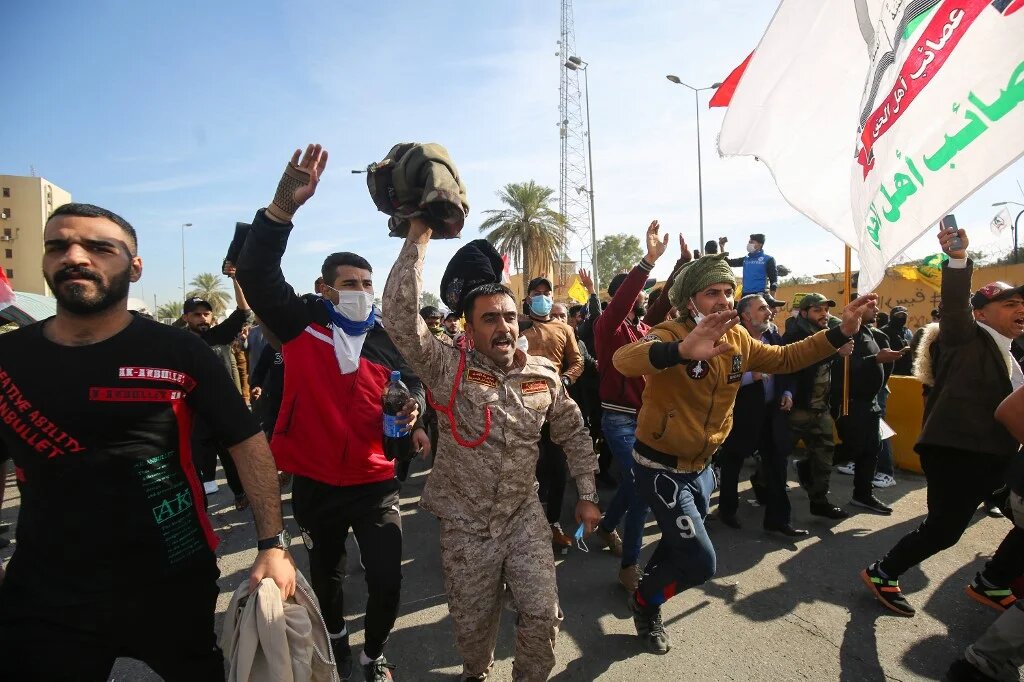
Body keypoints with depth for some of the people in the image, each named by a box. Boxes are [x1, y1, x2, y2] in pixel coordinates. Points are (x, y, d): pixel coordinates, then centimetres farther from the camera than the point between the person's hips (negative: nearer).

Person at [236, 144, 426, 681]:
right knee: (326, 574, 22)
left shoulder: (386, 340, -1)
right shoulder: (302, 324, -7)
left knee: (387, 583, 0)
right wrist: (283, 207, -32)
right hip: (314, 482, 0)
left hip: (375, 482, 0)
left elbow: (410, 385, 11)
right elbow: (256, 274, -19)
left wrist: (413, 407, -13)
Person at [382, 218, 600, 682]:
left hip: (524, 517, 2)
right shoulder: (449, 369, -15)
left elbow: (574, 435, 8)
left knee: (541, 615, 3)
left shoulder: (544, 375, -4)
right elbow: (399, 318, -29)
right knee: (472, 621, 15)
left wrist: (587, 495, 6)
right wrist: (418, 238, -30)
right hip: (465, 524, -1)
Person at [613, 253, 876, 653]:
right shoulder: (672, 334, -26)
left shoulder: (738, 340, -3)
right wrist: (682, 350, -66)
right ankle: (644, 603, 23)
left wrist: (842, 332, -2)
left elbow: (785, 358, 11)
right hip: (661, 467, -7)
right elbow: (624, 360, -46)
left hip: (701, 467, 8)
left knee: (679, 543, 26)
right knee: (700, 562, -7)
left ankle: (650, 585, 56)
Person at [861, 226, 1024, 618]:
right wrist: (958, 259, -38)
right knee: (944, 528, -6)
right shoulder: (965, 337, -3)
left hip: (993, 454, 9)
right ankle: (881, 574, 10)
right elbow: (955, 304, -23)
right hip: (954, 449, -9)